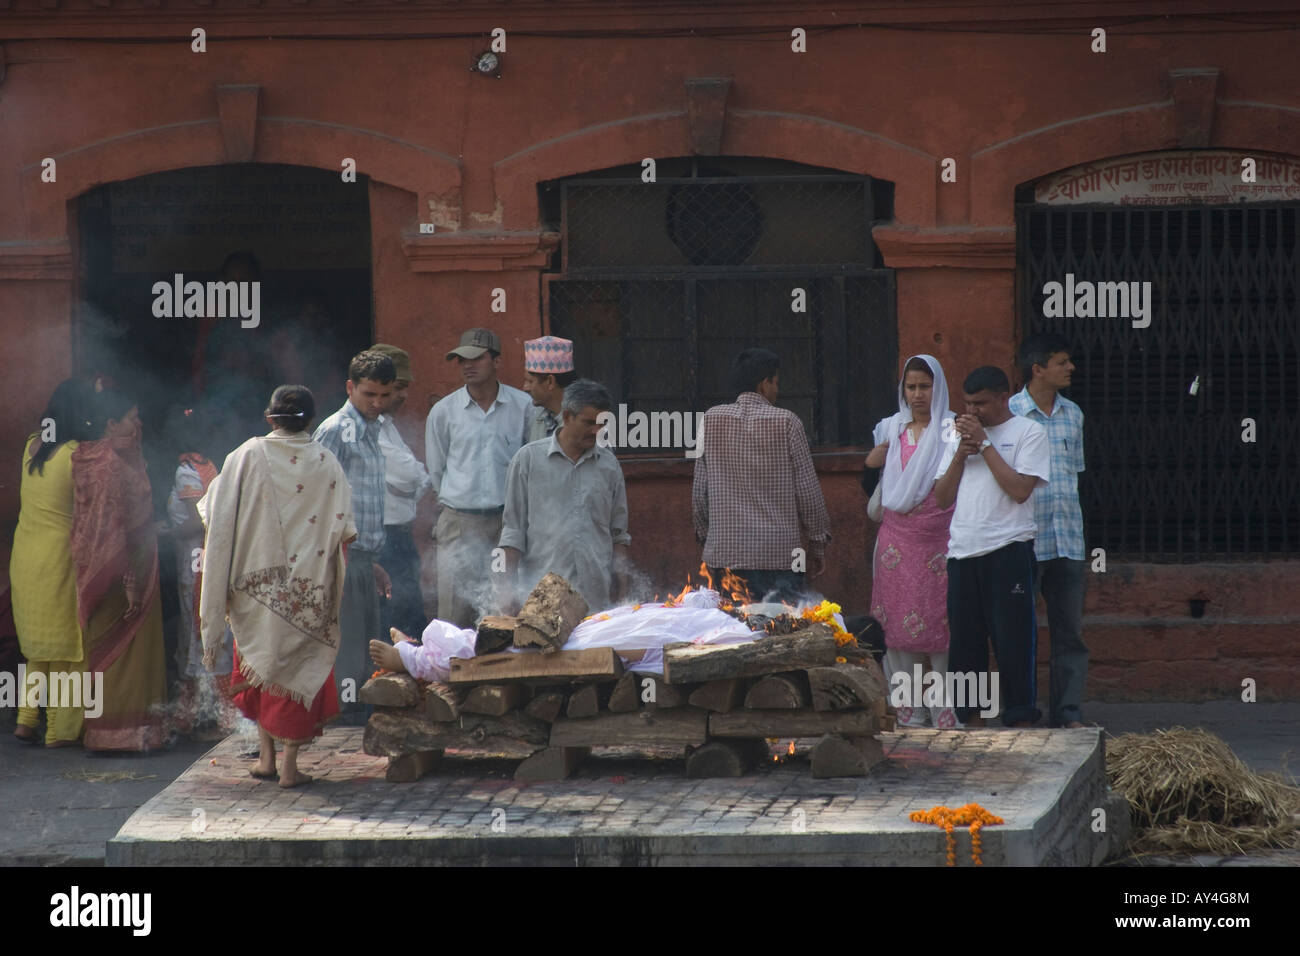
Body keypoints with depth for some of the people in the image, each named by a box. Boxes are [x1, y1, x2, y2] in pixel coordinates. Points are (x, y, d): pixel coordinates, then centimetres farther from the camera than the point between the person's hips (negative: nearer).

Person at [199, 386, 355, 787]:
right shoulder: (326, 463, -3)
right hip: (308, 587, -1)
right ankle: (290, 764, 4)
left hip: (257, 584, 1)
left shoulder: (248, 456, -5)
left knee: (261, 662, 18)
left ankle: (266, 755, 17)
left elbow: (218, 518, -3)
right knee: (300, 665, 7)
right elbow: (343, 529, -3)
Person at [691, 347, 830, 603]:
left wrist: (704, 534, 20)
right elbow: (808, 490, -2)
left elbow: (699, 492, 7)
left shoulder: (712, 420, 3)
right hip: (780, 551, -3)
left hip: (724, 552, 3)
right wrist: (819, 544, 9)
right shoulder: (786, 423, -5)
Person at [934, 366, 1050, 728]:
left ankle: (1021, 718, -2)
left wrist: (984, 444, -7)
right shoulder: (961, 436, 20)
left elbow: (1020, 489, -11)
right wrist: (961, 453, 2)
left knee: (1014, 637, -6)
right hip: (963, 549, 5)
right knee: (964, 639, 6)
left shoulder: (1028, 433, 2)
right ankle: (971, 716, 12)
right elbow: (943, 498, 15)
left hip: (1008, 549, -5)